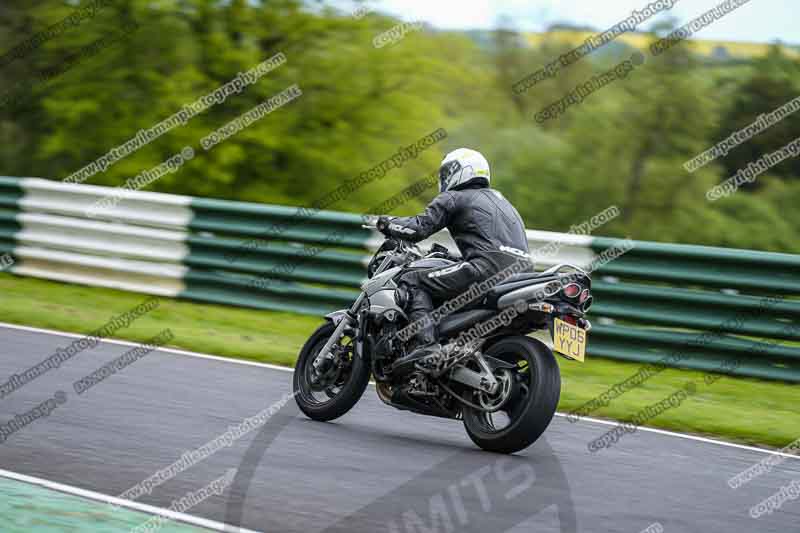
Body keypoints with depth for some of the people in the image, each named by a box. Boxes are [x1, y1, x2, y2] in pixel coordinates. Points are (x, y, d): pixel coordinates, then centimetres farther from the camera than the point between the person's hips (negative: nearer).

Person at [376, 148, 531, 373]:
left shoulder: (453, 198, 9)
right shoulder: (501, 200, 34)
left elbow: (419, 228, -1)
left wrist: (388, 224, 17)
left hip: (488, 267, -8)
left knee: (413, 281, -2)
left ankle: (427, 343, -23)